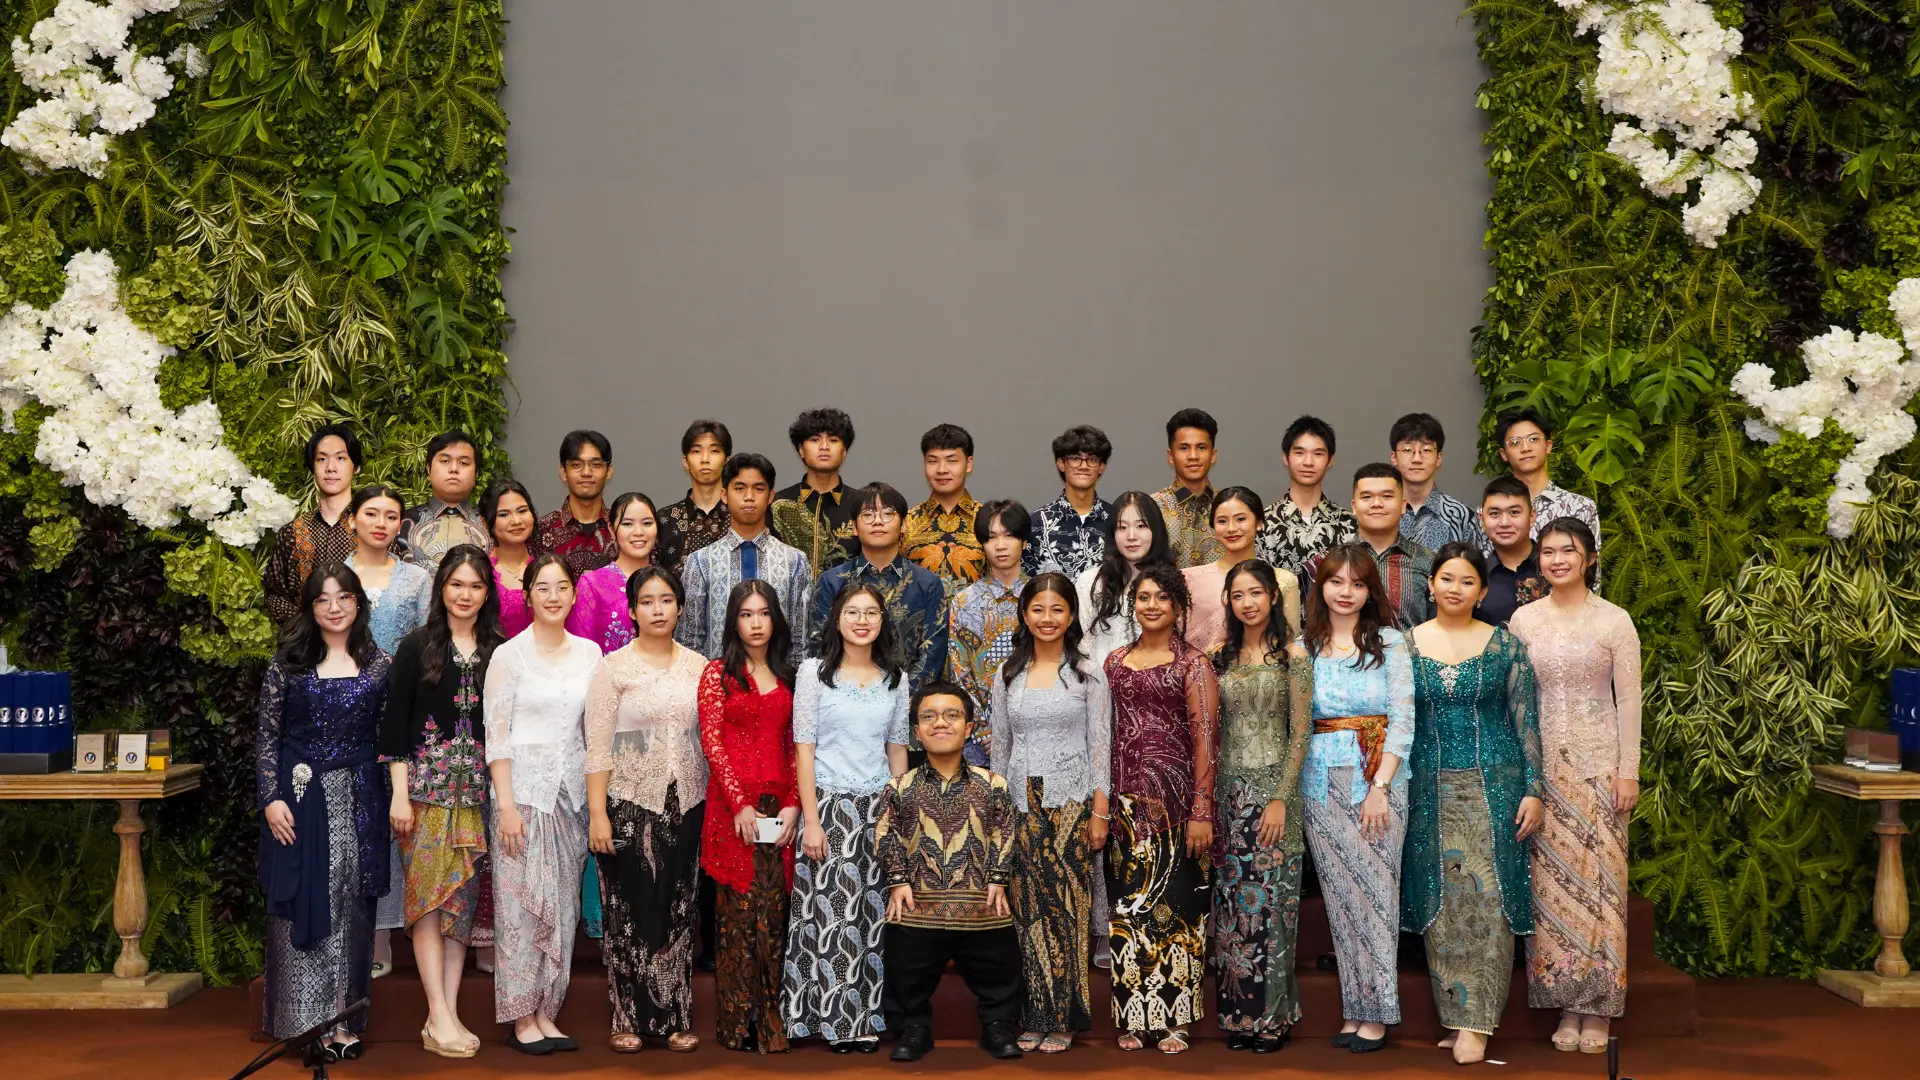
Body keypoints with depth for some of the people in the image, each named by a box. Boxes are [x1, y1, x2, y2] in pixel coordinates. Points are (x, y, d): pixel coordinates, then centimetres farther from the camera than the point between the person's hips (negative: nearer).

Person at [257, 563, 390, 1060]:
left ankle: (343, 1020, 14)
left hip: (357, 801, 1)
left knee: (349, 910, 5)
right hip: (299, 797, -1)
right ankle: (304, 1020, 9)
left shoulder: (379, 665, 4)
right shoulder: (288, 663, 1)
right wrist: (271, 799, -9)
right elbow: (266, 735, 0)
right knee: (300, 905, 1)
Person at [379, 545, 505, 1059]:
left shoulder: (498, 651, 8)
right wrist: (400, 793, -9)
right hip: (428, 784, -3)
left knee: (464, 900, 3)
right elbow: (395, 721, -2)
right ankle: (440, 1017, -4)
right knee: (430, 894, -6)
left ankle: (448, 1014, 8)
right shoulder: (417, 646, 0)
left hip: (479, 789, 3)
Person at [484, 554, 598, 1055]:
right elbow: (496, 735, -7)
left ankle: (545, 1013, 15)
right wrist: (506, 804, -13)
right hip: (524, 788, -4)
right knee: (522, 902, -3)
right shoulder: (509, 655, -5)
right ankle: (520, 1018, 6)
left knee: (562, 905, 6)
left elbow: (594, 727, 12)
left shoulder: (589, 652, 7)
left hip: (572, 790, 4)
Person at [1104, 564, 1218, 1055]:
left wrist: (1202, 812, -13)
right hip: (1125, 799, 4)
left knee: (1174, 903, -2)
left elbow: (1206, 740, -7)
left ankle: (1173, 1016, 7)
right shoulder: (1115, 661, 13)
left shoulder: (1192, 663, -1)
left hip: (1174, 795, -4)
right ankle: (1132, 1016, 12)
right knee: (1127, 905, 4)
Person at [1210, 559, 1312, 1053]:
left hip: (1272, 787, -4)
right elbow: (1212, 729, 12)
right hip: (1229, 789, 4)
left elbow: (1300, 733, -7)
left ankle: (1272, 1015, 8)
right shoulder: (1222, 655, 9)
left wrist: (1281, 799, -13)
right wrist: (1209, 794, 6)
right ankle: (1238, 1012, 14)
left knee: (1268, 899, -2)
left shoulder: (1292, 655, -4)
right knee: (1231, 903, 6)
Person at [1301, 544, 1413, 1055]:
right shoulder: (1304, 647, 8)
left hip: (1377, 780, -2)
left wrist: (1380, 787, -12)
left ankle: (1372, 1013, 4)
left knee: (1374, 893, -3)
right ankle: (1354, 1010, 11)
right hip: (1321, 785, 3)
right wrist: (1288, 792, -2)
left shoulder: (1389, 642, 1)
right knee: (1340, 897, 4)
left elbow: (1402, 719, -4)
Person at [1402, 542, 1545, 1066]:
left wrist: (1533, 790, -5)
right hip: (1429, 787, 2)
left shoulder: (1505, 645, 1)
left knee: (1486, 897, -6)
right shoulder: (1406, 645, 4)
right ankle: (1457, 1013, 14)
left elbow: (1526, 722, 1)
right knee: (1440, 902, 4)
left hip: (1492, 784, -2)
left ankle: (1476, 1021, -2)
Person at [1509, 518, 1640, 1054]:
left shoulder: (1614, 621, -1)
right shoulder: (1523, 619, 6)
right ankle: (1566, 1003, 10)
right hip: (1542, 763, 2)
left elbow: (1628, 700, -2)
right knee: (1552, 879, 2)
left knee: (1597, 876, -2)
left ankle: (1598, 1008, 5)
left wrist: (1628, 771, -7)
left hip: (1598, 762, -2)